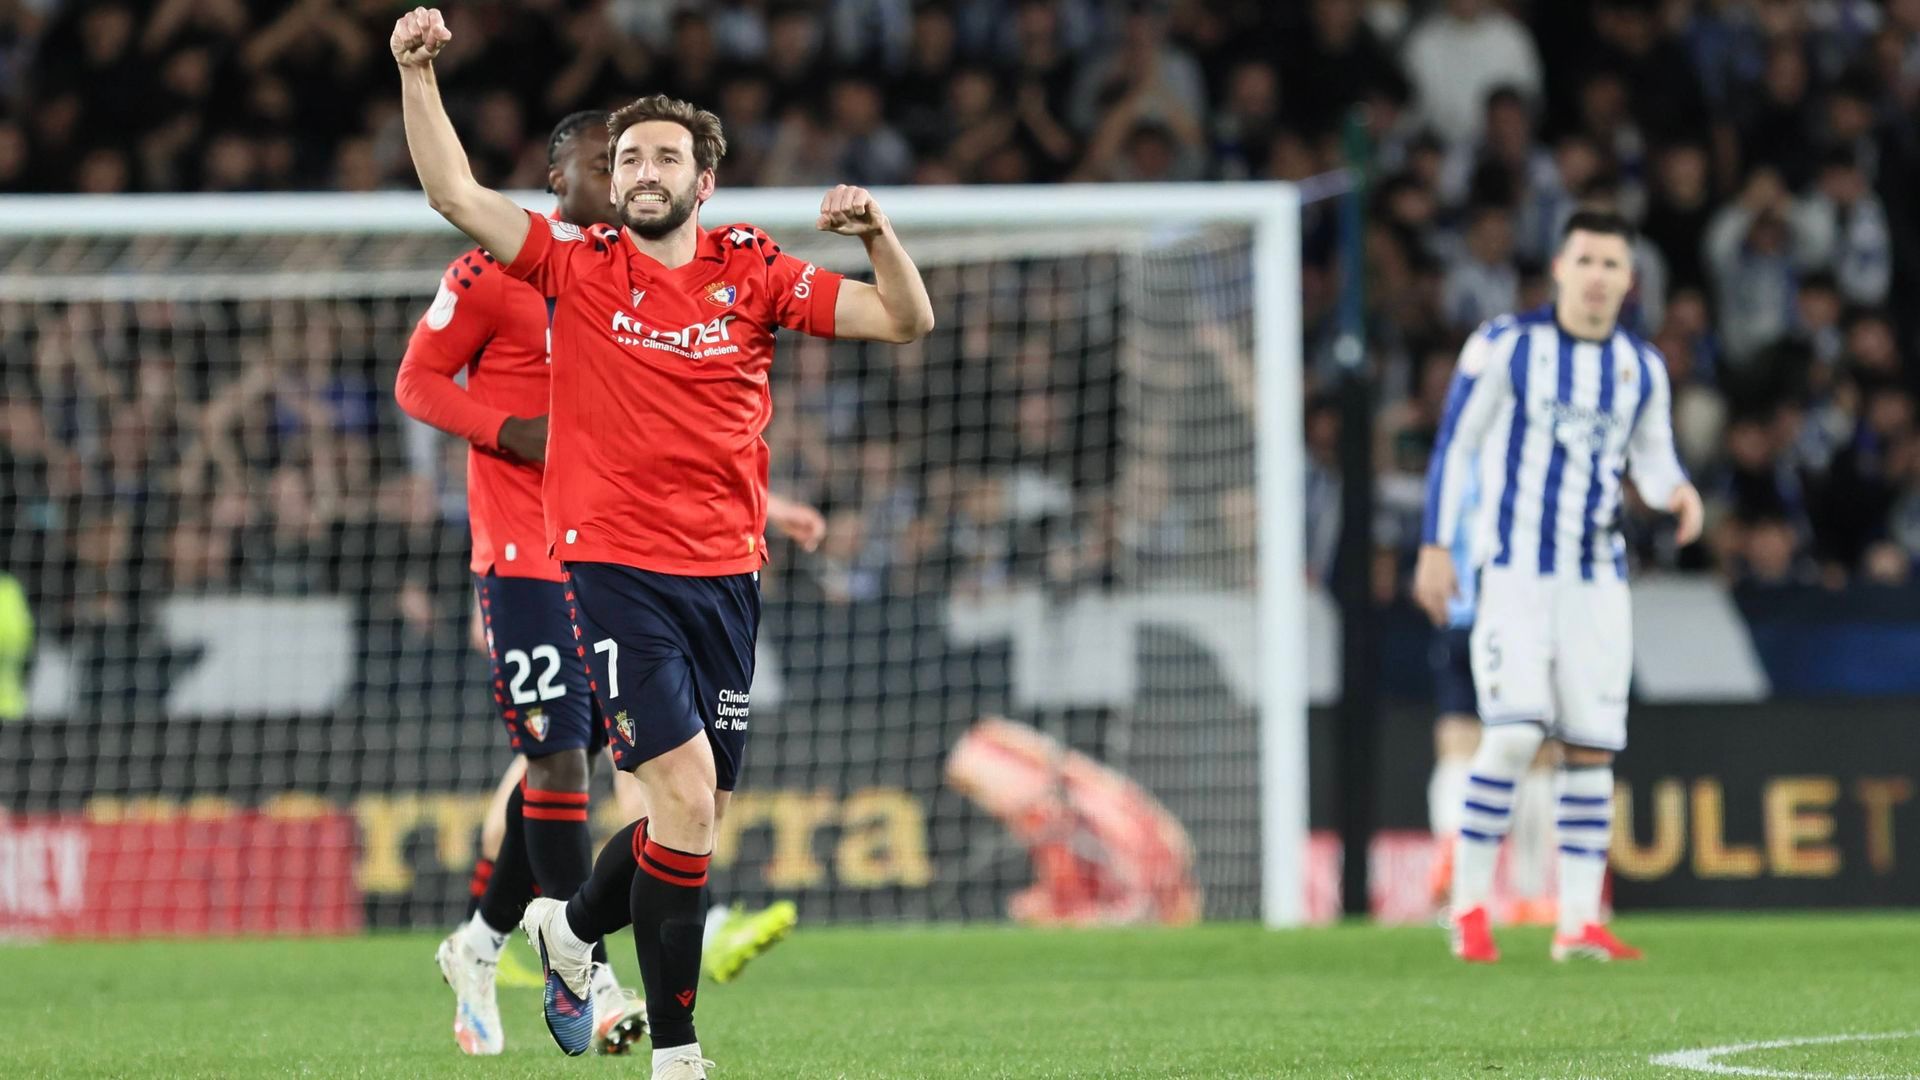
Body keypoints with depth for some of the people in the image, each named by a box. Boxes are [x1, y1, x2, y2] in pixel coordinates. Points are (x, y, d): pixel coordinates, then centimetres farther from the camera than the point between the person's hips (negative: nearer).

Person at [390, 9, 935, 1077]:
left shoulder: (755, 274, 6)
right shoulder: (580, 266, 1)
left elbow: (908, 320, 3)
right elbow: (456, 195, -7)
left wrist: (878, 231, -14)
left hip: (726, 574, 4)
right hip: (615, 566, -4)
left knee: (699, 812, 10)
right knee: (688, 795, -16)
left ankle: (573, 927, 41)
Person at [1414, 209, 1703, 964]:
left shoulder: (1642, 368, 9)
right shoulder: (1505, 346, -4)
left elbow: (1652, 459, 19)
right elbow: (1455, 445, -1)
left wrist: (1675, 492, -5)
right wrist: (1435, 547, -6)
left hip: (1597, 576, 5)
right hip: (1514, 568, -5)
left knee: (1592, 746, 1)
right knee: (1515, 731, -17)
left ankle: (1579, 922, 5)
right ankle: (1468, 905, -6)